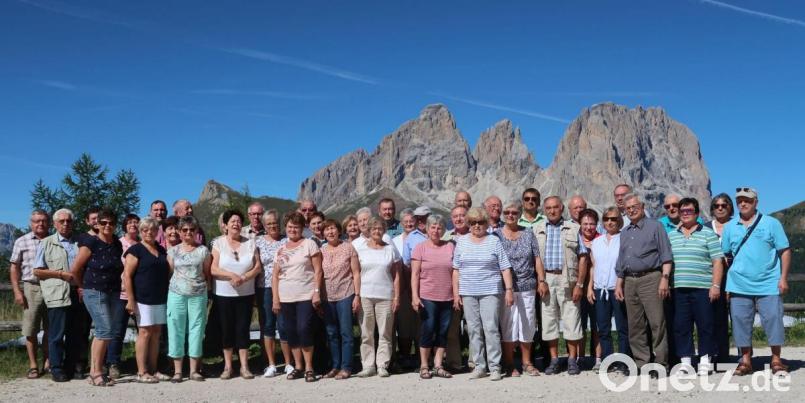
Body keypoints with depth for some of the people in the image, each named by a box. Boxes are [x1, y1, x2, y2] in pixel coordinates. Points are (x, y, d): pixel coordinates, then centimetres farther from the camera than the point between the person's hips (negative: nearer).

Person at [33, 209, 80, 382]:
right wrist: (61, 274, -10)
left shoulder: (80, 242, 14)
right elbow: (37, 271, 2)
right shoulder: (46, 243, 6)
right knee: (57, 334, -3)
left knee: (75, 334, 7)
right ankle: (56, 369, 6)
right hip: (57, 295, -3)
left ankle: (71, 368, 17)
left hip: (78, 294, 3)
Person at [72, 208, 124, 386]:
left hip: (113, 292, 6)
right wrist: (85, 286, 6)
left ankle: (94, 371, 14)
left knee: (113, 330, 4)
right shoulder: (90, 243, -8)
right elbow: (75, 269, -5)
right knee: (105, 330, -13)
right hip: (95, 293, -6)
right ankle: (96, 372, -4)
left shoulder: (117, 245, 9)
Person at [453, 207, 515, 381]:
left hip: (491, 292, -3)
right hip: (468, 293, 3)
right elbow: (456, 269, 11)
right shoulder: (462, 241, 11)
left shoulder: (494, 241, 5)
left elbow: (505, 268, 2)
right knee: (474, 329, 4)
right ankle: (479, 366, 12)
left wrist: (509, 290, -5)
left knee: (491, 328, -8)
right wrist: (456, 292, 5)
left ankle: (494, 367, -2)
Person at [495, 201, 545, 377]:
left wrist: (541, 280, 2)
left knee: (527, 325, 6)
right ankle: (509, 364, 7)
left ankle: (527, 362, 18)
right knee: (508, 325, -2)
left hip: (527, 287, 2)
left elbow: (537, 259, 10)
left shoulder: (528, 234, 11)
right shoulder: (496, 235, 3)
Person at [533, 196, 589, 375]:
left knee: (571, 319, -1)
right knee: (548, 320, 5)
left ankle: (572, 360, 9)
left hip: (567, 280, -2)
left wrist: (579, 284, -6)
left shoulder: (573, 229, 7)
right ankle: (554, 360, 14)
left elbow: (582, 258, 3)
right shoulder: (536, 230, 11)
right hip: (545, 280, 2)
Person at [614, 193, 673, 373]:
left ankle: (661, 363, -7)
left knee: (656, 323, -9)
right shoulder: (625, 233, 21)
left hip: (650, 279, -6)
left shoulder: (655, 226, 3)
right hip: (630, 281, 6)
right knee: (635, 325, 6)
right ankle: (641, 362, 11)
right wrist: (619, 284, 16)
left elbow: (666, 256, -4)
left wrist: (665, 278, -14)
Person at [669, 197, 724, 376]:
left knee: (705, 325, 0)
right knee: (680, 326, 3)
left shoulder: (708, 234, 4)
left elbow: (717, 261, -1)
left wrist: (716, 285, -9)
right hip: (678, 288, 3)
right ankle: (685, 361, 10)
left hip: (702, 288, -3)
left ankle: (705, 360, 9)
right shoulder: (671, 236, 16)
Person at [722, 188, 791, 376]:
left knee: (773, 320, -2)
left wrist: (783, 278, -6)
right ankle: (745, 361, 14)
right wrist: (722, 284, 6)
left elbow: (785, 251, 2)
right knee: (741, 323, 4)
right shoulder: (730, 227, 9)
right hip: (739, 286, 2)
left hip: (768, 284, -2)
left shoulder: (771, 223, 3)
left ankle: (776, 360, 10)